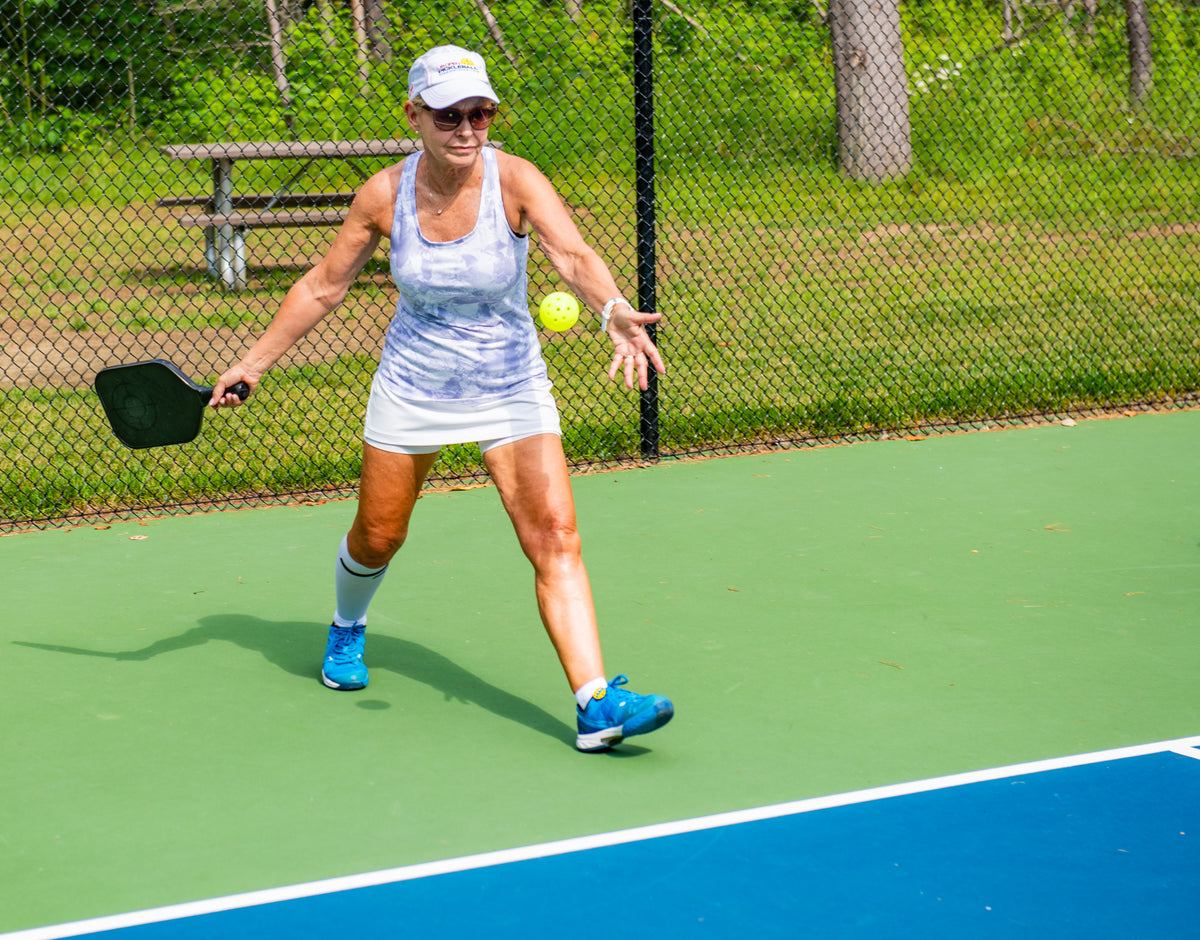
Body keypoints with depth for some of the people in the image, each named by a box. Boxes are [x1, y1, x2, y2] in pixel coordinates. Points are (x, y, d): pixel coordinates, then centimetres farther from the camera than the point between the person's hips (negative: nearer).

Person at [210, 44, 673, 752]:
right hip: (412, 385, 2)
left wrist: (615, 310, -57)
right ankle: (348, 628, 49)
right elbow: (324, 287, 2)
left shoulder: (514, 180, -19)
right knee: (378, 536, 15)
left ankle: (597, 705, -19)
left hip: (512, 387, -2)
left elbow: (574, 255, -36)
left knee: (556, 539, -16)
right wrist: (255, 363, 4)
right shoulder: (385, 194, -12)